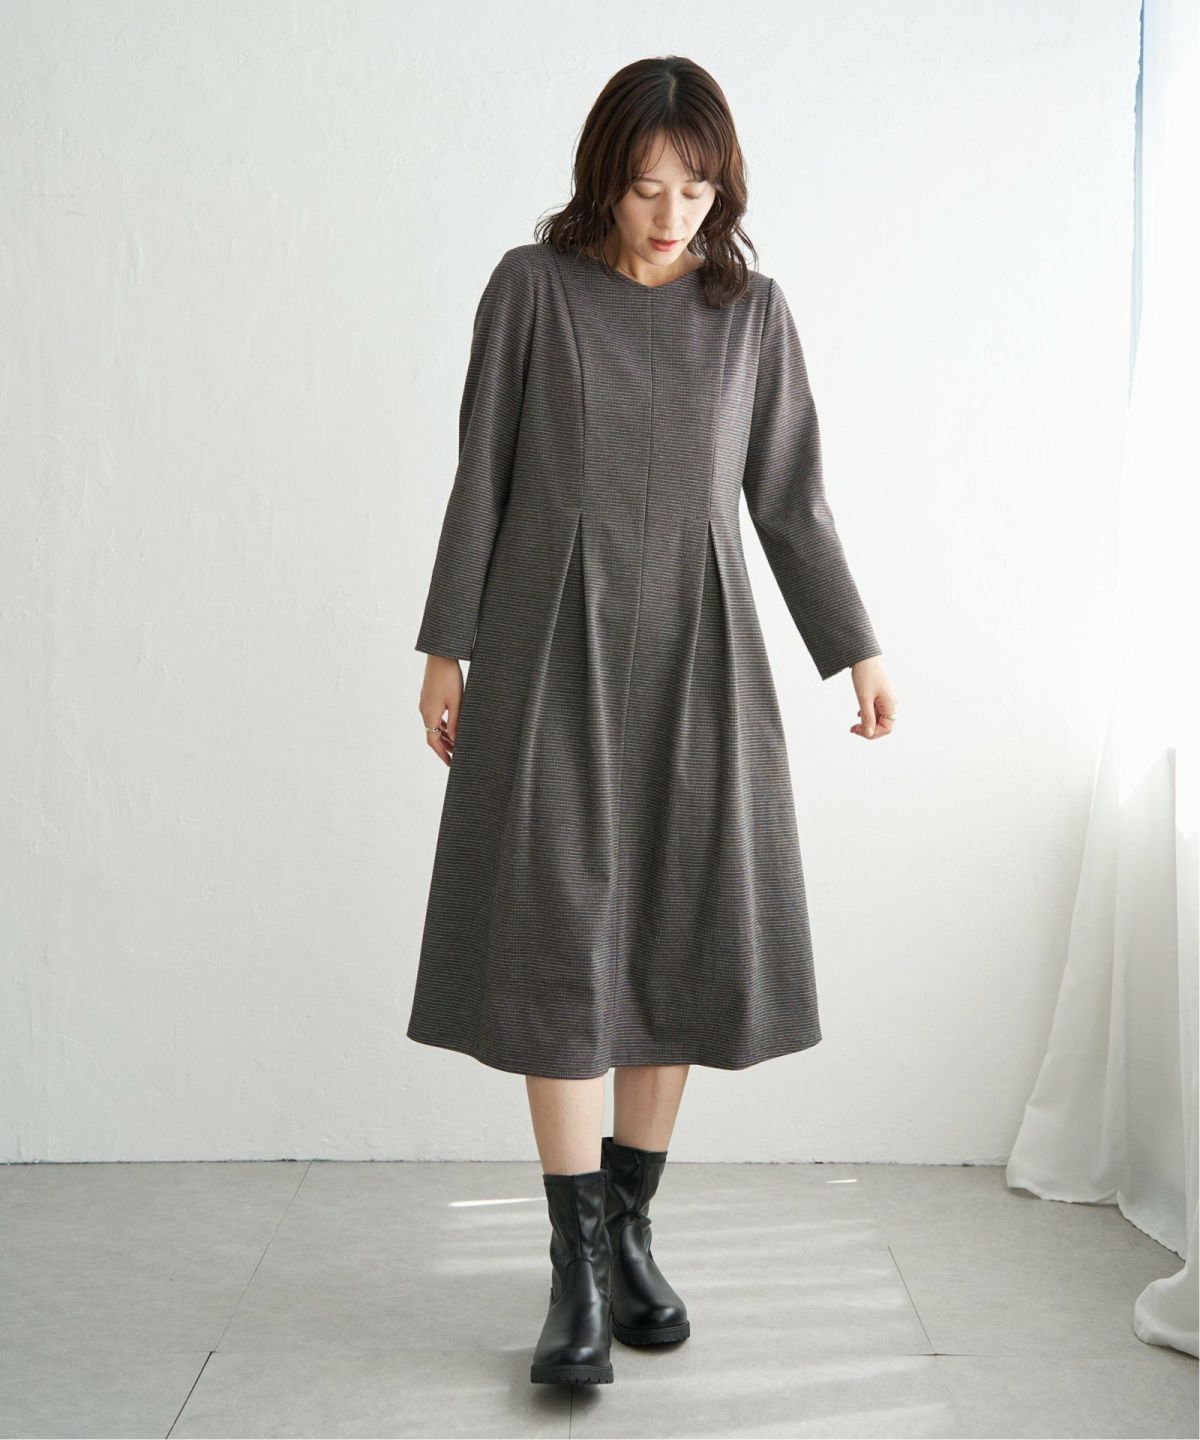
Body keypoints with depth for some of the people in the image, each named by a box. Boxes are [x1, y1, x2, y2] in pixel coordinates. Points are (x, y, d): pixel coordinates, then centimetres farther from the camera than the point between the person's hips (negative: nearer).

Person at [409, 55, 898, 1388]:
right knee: (558, 942, -6)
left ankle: (629, 1231, 19)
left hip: (698, 653, 3)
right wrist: (447, 646, 1)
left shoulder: (752, 309, 7)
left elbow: (789, 497, 9)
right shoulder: (533, 287, 1)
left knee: (683, 942, 3)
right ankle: (578, 1276, 1)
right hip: (555, 643, -2)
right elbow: (483, 475, 3)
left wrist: (856, 650, 4)